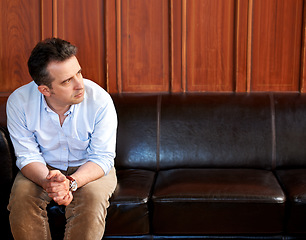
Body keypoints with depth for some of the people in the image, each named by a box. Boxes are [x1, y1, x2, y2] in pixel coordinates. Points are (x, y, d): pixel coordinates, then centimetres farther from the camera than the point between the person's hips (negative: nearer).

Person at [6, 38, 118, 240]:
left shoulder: (100, 100, -23)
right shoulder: (19, 102, -19)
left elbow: (102, 157, -19)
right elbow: (28, 156, -14)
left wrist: (71, 182, -39)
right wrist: (48, 182, -36)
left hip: (90, 169, -1)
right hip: (43, 169, 2)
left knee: (92, 199, -31)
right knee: (21, 197, -26)